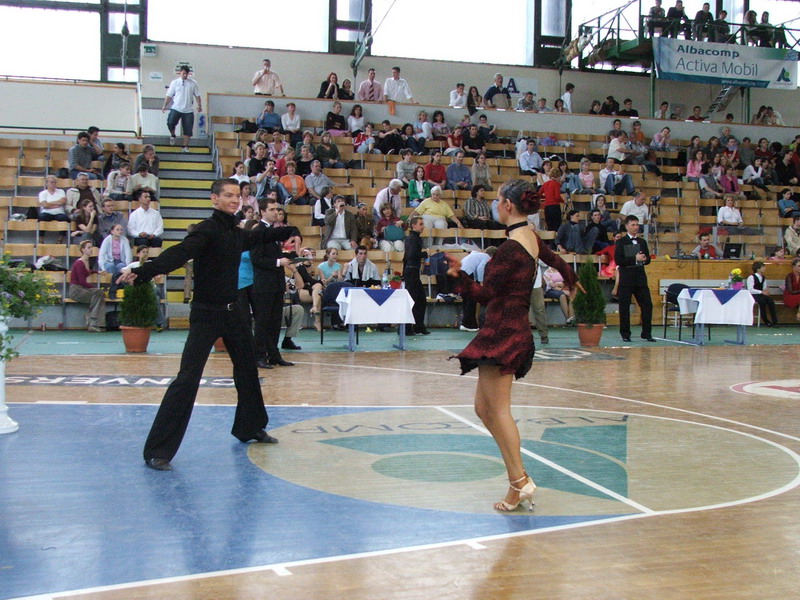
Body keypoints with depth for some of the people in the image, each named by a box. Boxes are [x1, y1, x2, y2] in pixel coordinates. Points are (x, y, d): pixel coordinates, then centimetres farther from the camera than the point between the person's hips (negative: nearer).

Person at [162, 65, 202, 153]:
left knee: (187, 129, 1)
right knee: (170, 123, -20)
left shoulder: (193, 83, 4)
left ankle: (185, 146, 12)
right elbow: (169, 95, 5)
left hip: (188, 110, 1)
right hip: (176, 108, -1)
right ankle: (172, 135, 11)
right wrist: (165, 105, -1)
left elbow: (197, 95, 8)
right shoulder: (175, 82, 4)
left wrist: (199, 105, -4)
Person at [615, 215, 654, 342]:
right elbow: (618, 260, -12)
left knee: (647, 304, 0)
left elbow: (648, 259, 16)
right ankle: (625, 334, 9)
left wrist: (643, 259, -7)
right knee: (624, 307, -1)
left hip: (640, 278, 4)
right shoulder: (621, 242, 0)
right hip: (626, 279, -4)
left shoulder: (642, 242, 16)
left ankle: (646, 333, 8)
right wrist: (635, 259, -17)